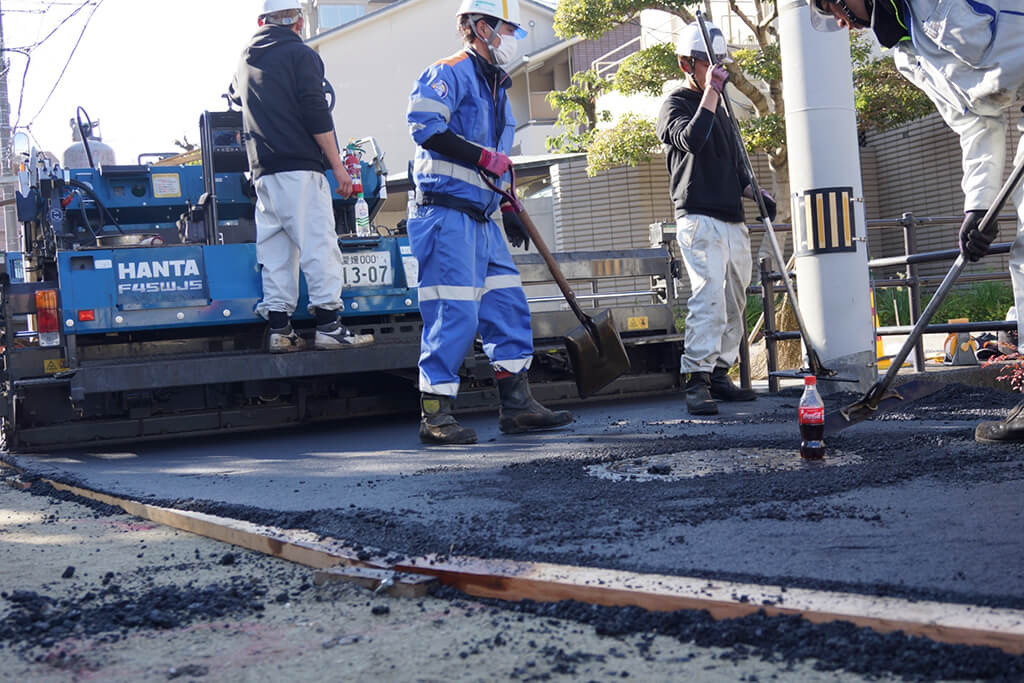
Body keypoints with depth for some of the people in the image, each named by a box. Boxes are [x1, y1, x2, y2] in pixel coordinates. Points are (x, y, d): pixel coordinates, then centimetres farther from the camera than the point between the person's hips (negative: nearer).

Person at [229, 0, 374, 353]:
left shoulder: (246, 60, 19)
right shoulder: (300, 54, -2)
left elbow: (234, 96, 40)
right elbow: (315, 112, -11)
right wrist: (337, 164, -9)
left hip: (262, 171, 7)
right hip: (299, 168, -7)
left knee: (274, 249, 7)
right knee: (319, 243, -7)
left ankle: (278, 328, 6)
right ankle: (328, 325, -10)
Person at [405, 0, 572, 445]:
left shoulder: (495, 87, 23)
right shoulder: (449, 73, -7)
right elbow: (425, 127, -21)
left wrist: (509, 211, 25)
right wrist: (484, 156, -19)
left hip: (481, 217, 10)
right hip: (445, 212, -10)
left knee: (507, 304, 9)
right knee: (454, 313, -12)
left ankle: (517, 404, 15)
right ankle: (435, 415, -5)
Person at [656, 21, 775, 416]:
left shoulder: (719, 108, 24)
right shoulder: (676, 105, 0)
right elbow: (692, 140, -22)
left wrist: (755, 192, 12)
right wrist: (711, 90, -23)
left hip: (732, 221, 9)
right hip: (699, 218, -9)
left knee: (733, 303, 8)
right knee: (709, 297, -19)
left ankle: (719, 375, 14)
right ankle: (697, 382, -21)